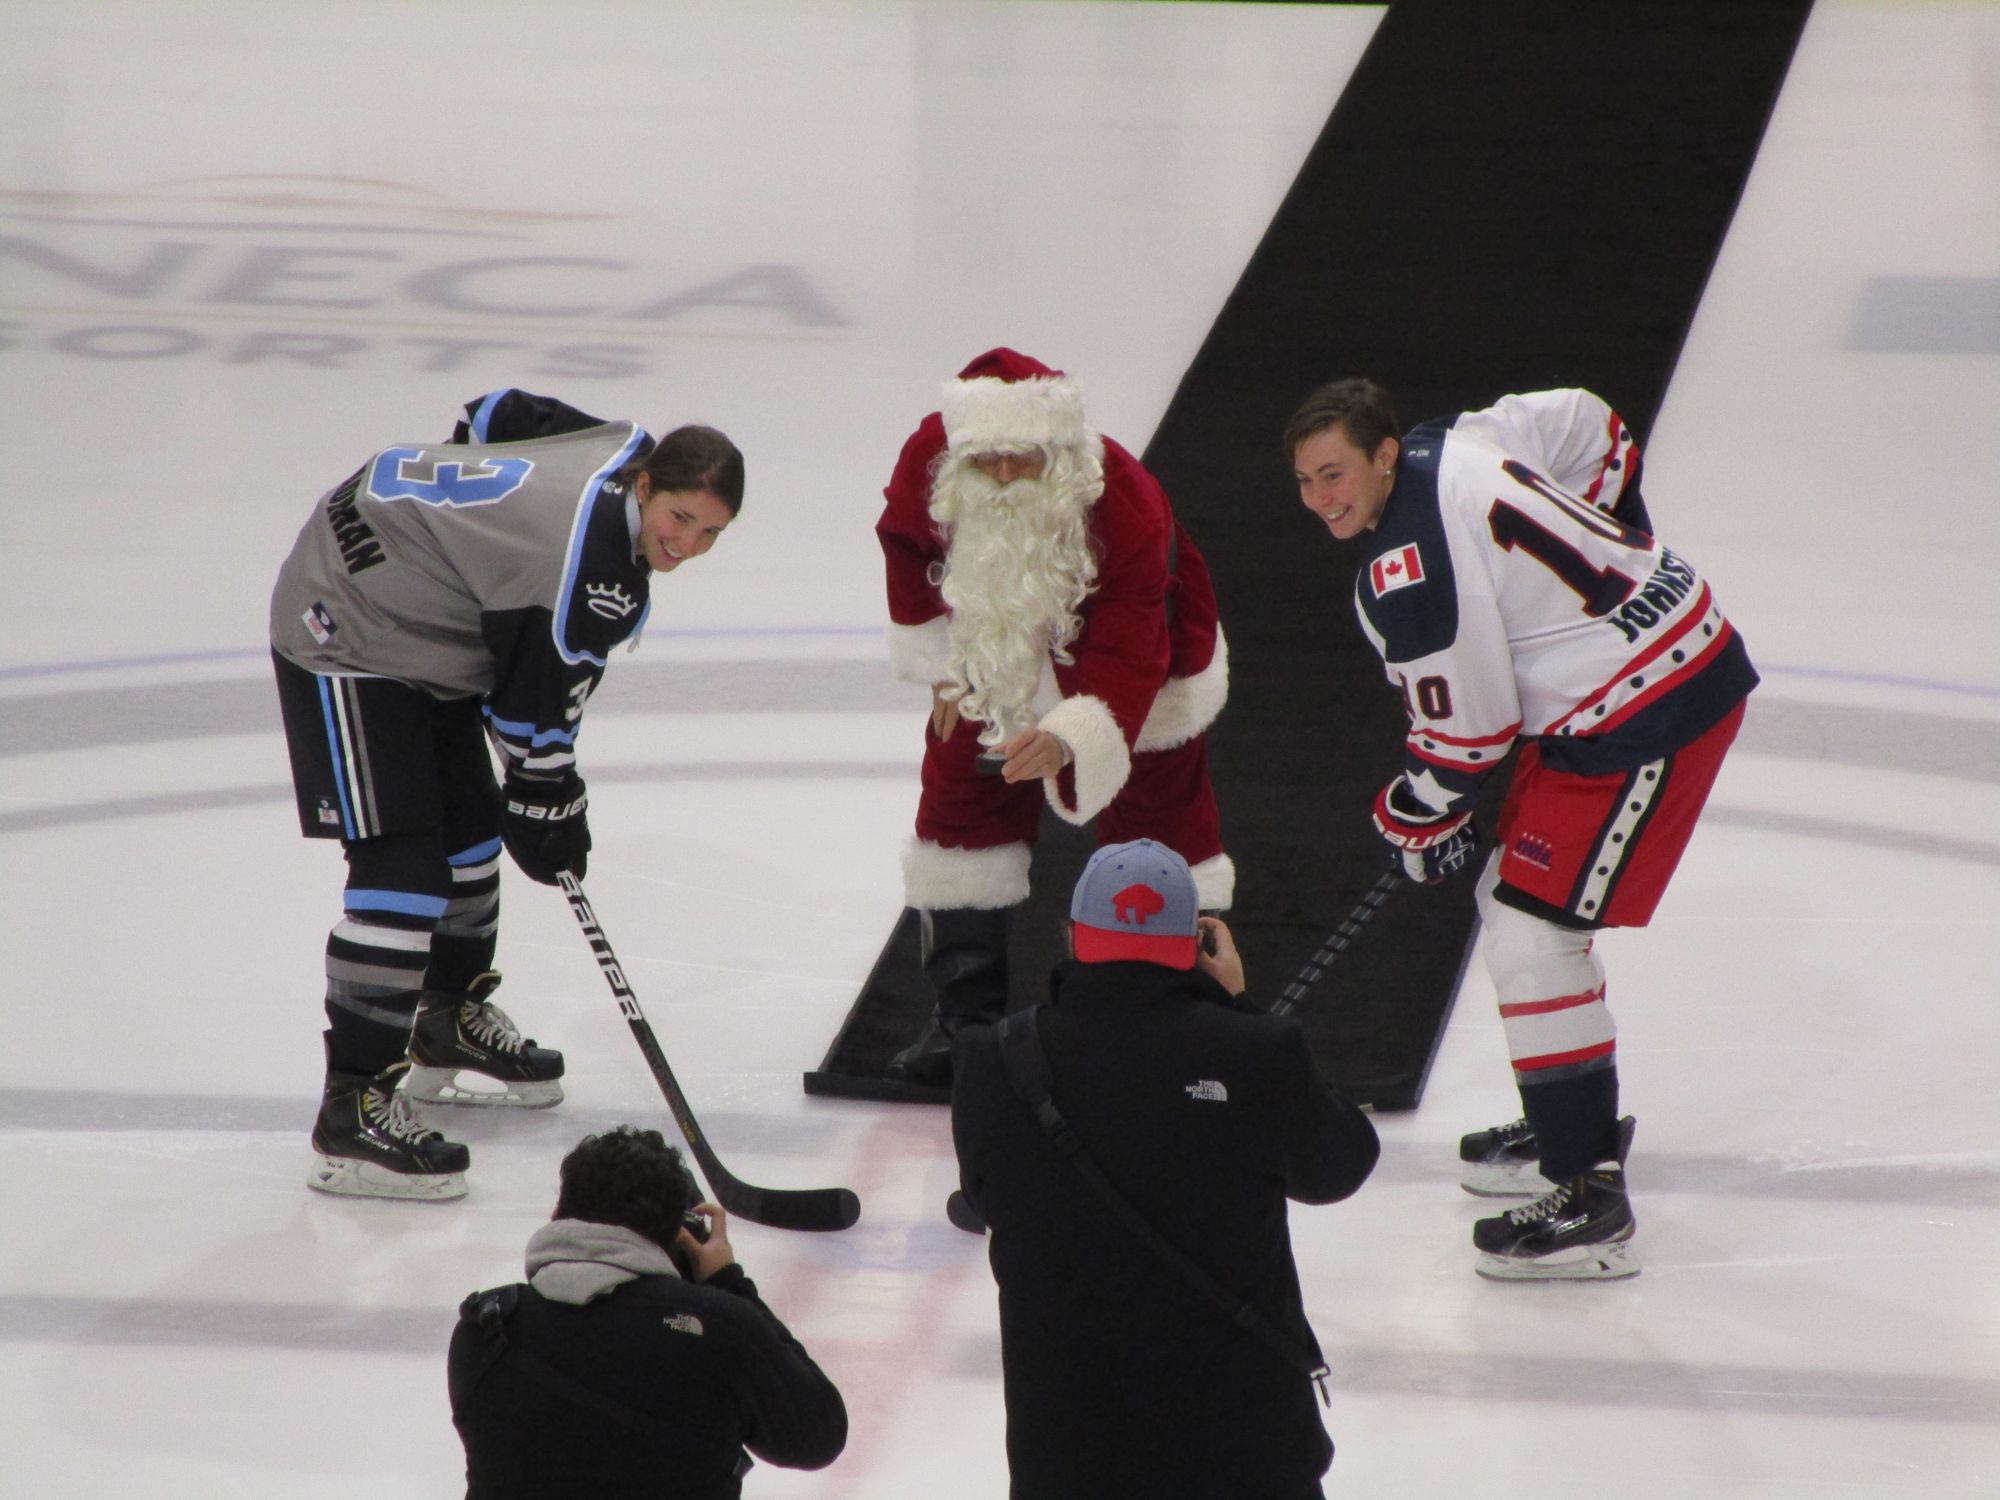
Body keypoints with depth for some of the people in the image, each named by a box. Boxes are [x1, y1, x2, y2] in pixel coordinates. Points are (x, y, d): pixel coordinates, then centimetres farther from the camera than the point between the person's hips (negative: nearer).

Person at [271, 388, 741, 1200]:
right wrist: (547, 806, -8)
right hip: (346, 636, -11)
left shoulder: (621, 450, -3)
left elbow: (494, 416, 15)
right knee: (400, 866, -18)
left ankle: (450, 1029, 44)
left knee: (470, 829, 22)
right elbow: (537, 703, -23)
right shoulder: (588, 557, -31)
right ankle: (353, 1110, -19)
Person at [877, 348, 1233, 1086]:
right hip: (994, 651, 4)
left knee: (1159, 816, 0)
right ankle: (964, 1016, 10)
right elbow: (908, 547, -4)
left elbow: (1126, 663, -43)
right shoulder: (927, 461, -29)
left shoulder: (1126, 509, -40)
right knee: (961, 800, 1)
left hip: (1131, 665, -4)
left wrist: (1068, 739, -60)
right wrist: (942, 663, 1)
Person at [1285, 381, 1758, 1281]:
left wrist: (1417, 817, 2)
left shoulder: (1405, 573, -23)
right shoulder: (1452, 445, 3)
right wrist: (1611, 564, 24)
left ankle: (1588, 1198, -11)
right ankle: (1578, 1127, 34)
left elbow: (1466, 730, -17)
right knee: (1515, 897, 21)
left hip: (1643, 715, -11)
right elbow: (1589, 426, 17)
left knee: (1530, 932, -11)